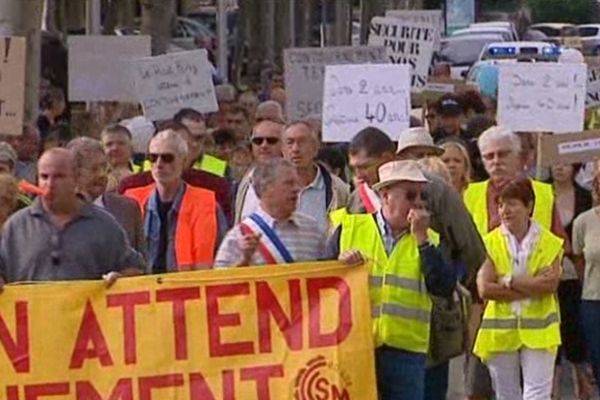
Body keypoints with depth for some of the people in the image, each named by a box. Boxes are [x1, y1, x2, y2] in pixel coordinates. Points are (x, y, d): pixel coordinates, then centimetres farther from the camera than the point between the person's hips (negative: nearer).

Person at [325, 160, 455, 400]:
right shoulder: (349, 229, 7)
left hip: (406, 350, 1)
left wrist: (421, 238, -6)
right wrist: (340, 263, -12)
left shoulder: (427, 240, 11)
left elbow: (444, 287, -5)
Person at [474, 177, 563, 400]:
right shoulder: (491, 243, 1)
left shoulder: (549, 243, 1)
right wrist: (531, 287, -13)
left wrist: (509, 282, -13)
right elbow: (484, 289, -11)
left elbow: (550, 283, -14)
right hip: (500, 331, 2)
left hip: (538, 331, -2)